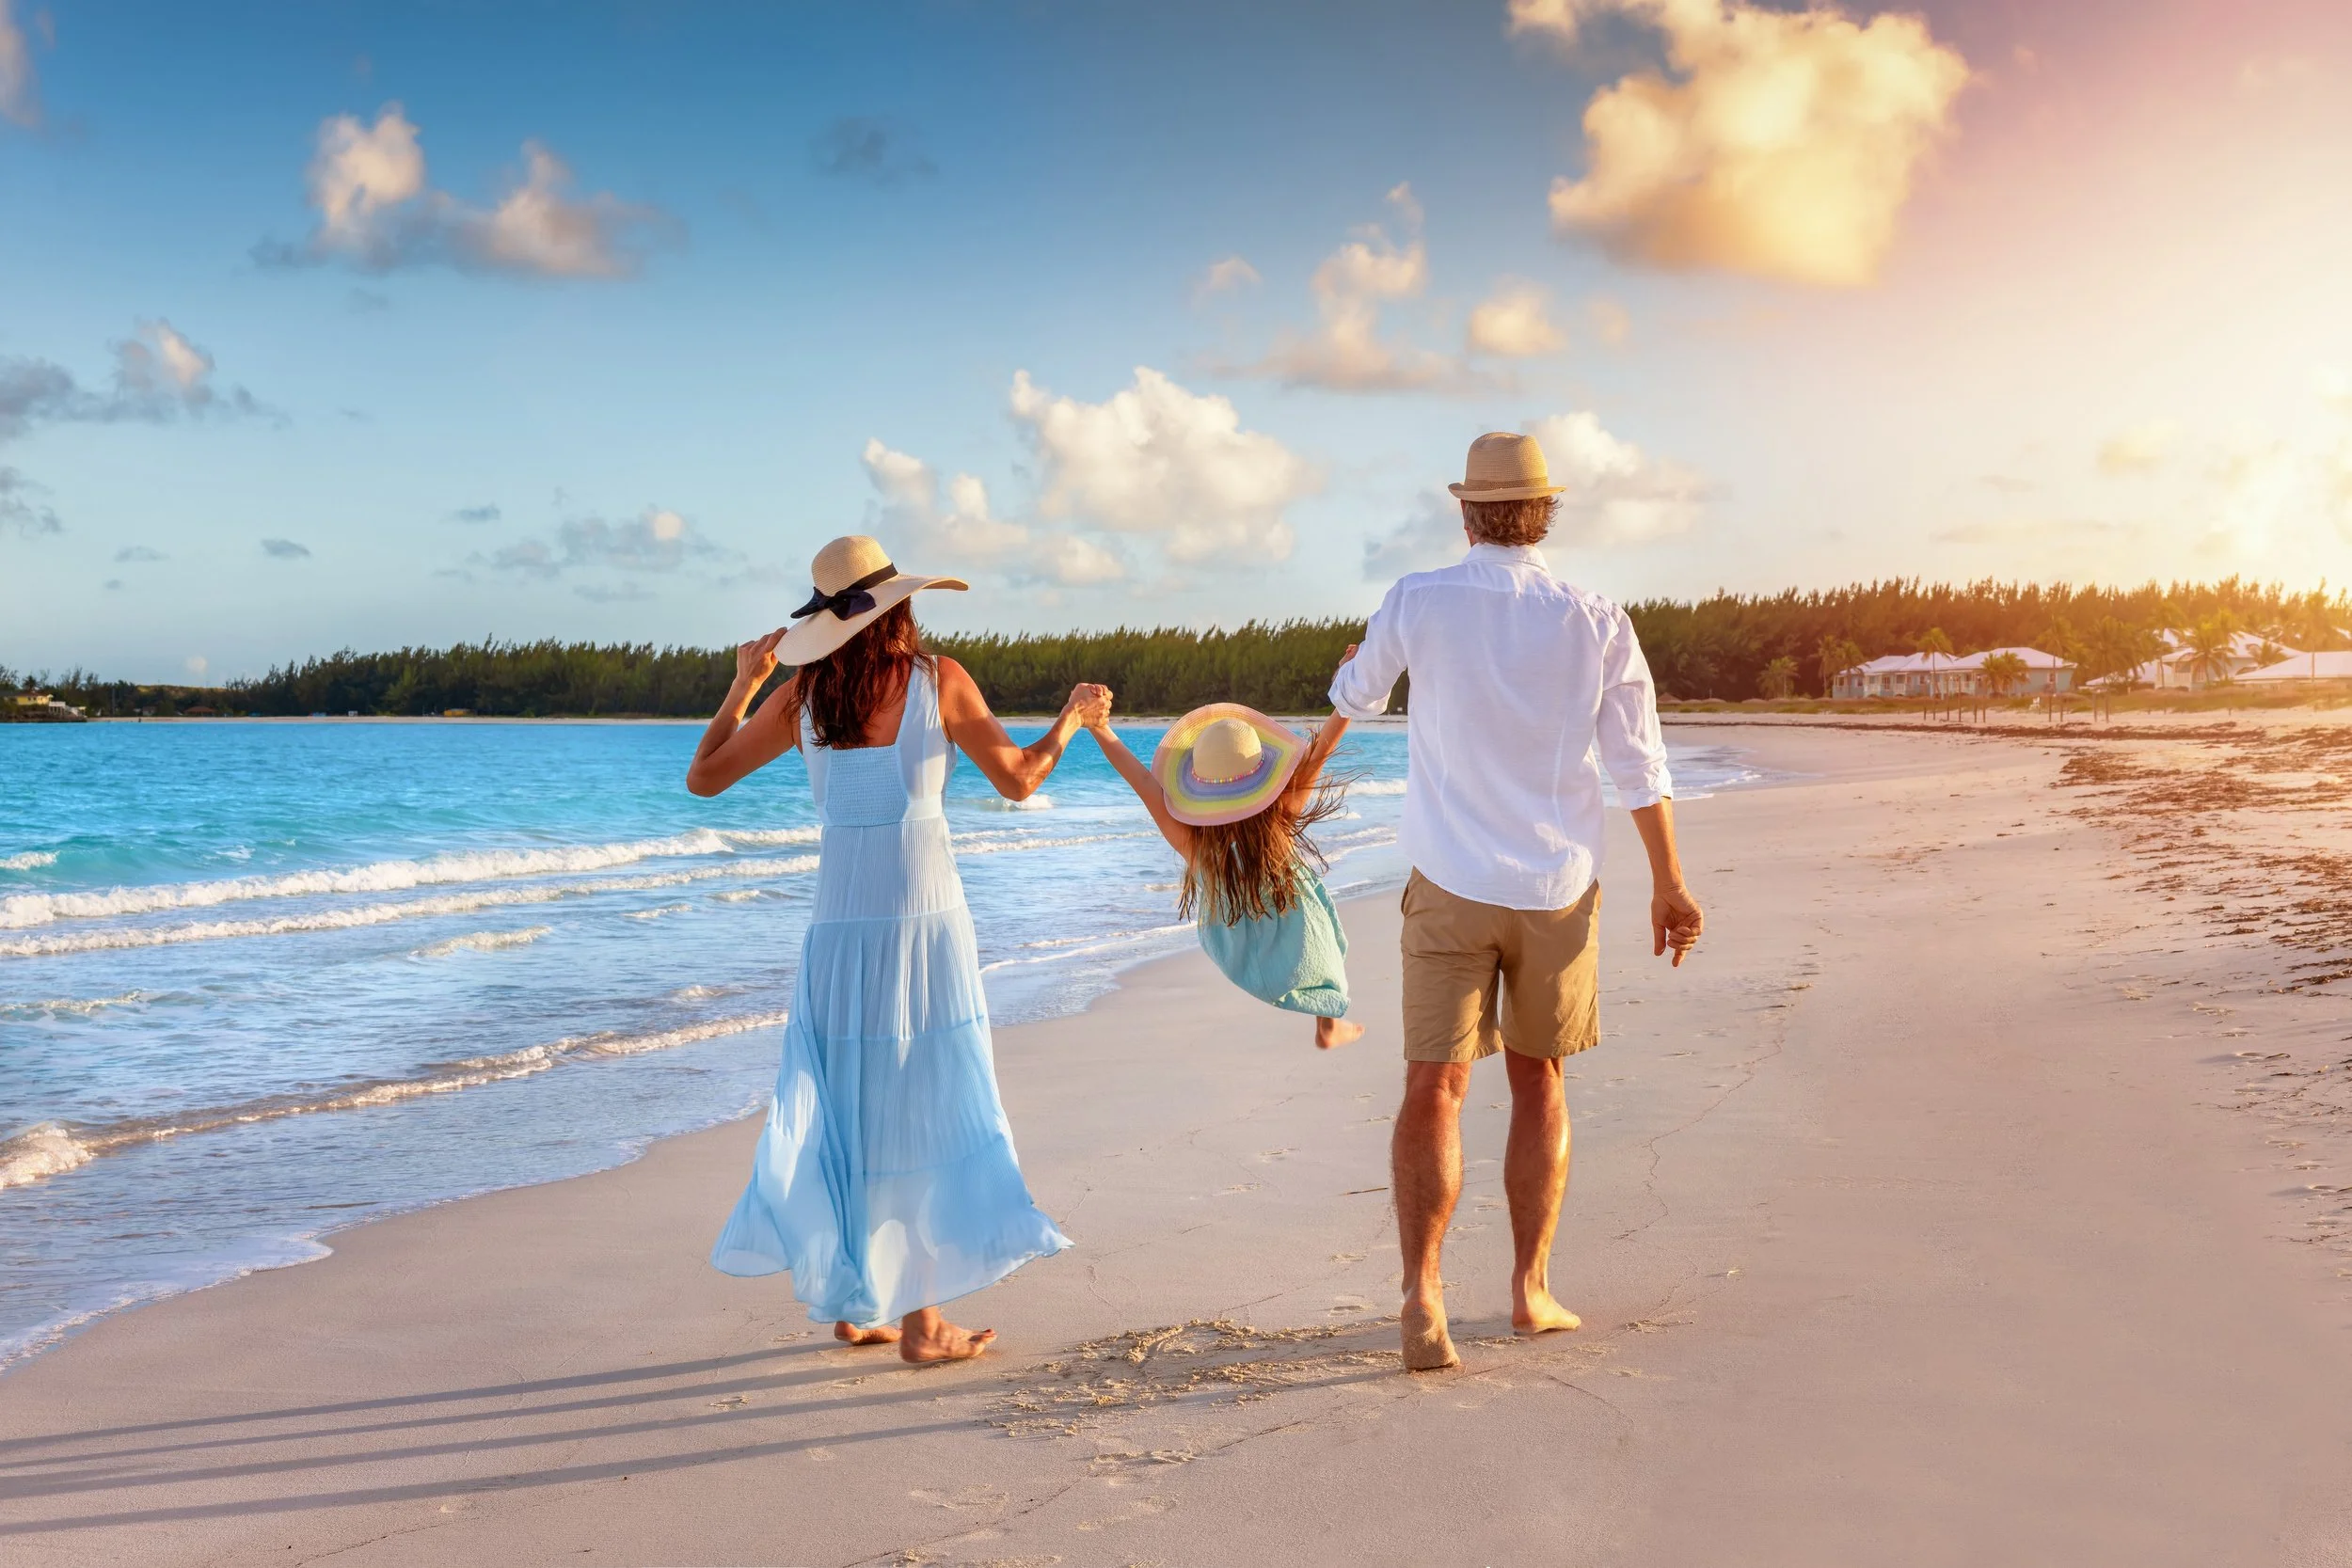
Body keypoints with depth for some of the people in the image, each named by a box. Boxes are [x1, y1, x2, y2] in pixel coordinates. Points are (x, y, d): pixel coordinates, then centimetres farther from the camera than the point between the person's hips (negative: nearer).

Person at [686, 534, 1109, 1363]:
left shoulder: (800, 695, 4)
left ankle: (855, 1303, 23)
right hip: (921, 919, -3)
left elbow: (702, 777, 13)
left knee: (846, 1105, 14)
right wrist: (1073, 716, 20)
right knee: (921, 1109, 4)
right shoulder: (938, 679, -4)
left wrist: (743, 684, 22)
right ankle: (921, 1317, 8)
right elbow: (1019, 779, 3)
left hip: (838, 923, 4)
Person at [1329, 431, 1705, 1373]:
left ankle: (1421, 1293, -17)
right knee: (1538, 1081, 17)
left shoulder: (1417, 605, -6)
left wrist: (1353, 668, 38)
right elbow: (1641, 768, -2)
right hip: (1558, 887, 2)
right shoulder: (1596, 624, -3)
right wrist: (1669, 886, 7)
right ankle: (1531, 1288, 21)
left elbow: (1354, 700, 13)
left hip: (1452, 883, -1)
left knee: (1434, 1088, -1)